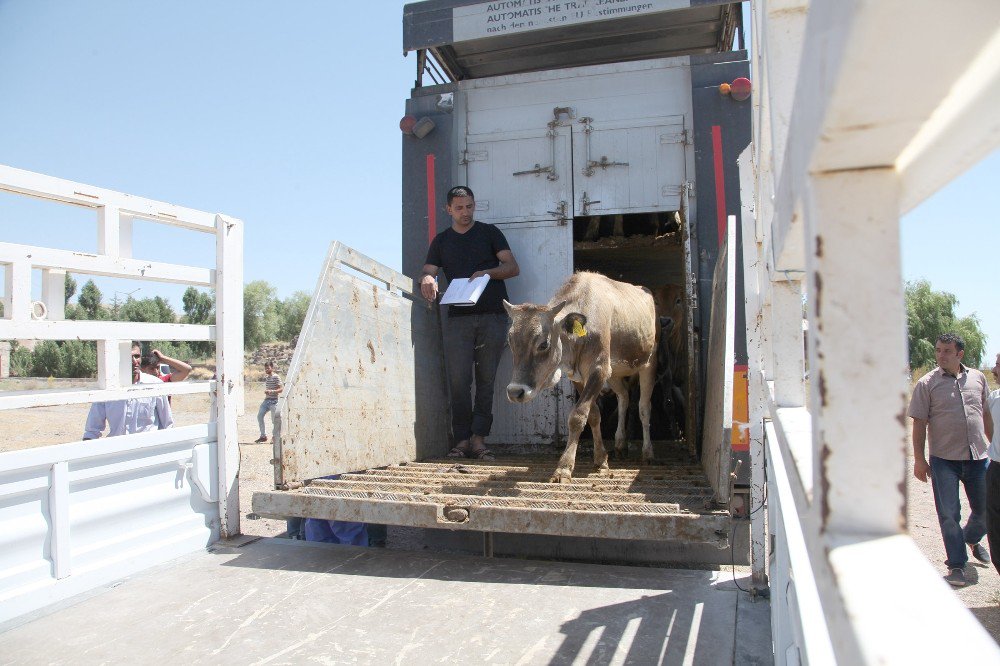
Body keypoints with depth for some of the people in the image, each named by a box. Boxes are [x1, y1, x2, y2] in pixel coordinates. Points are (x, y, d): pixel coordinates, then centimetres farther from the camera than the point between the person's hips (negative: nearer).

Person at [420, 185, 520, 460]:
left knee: (486, 379, -1)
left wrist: (487, 273, -12)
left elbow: (513, 267, 5)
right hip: (458, 318, 1)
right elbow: (427, 273, 9)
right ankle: (462, 441, 0)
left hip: (493, 316, -1)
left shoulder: (489, 233, 12)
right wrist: (427, 280, -15)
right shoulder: (441, 241, 17)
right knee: (458, 380, -7)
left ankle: (478, 439, 2)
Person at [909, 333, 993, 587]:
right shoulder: (927, 383, -5)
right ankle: (957, 565, 15)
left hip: (978, 456, 4)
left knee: (985, 509, 14)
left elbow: (986, 414, 16)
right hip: (944, 459, -3)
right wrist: (919, 459, -8)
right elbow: (919, 423, -5)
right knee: (949, 514, 1)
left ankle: (972, 538, 45)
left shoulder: (978, 378, 6)